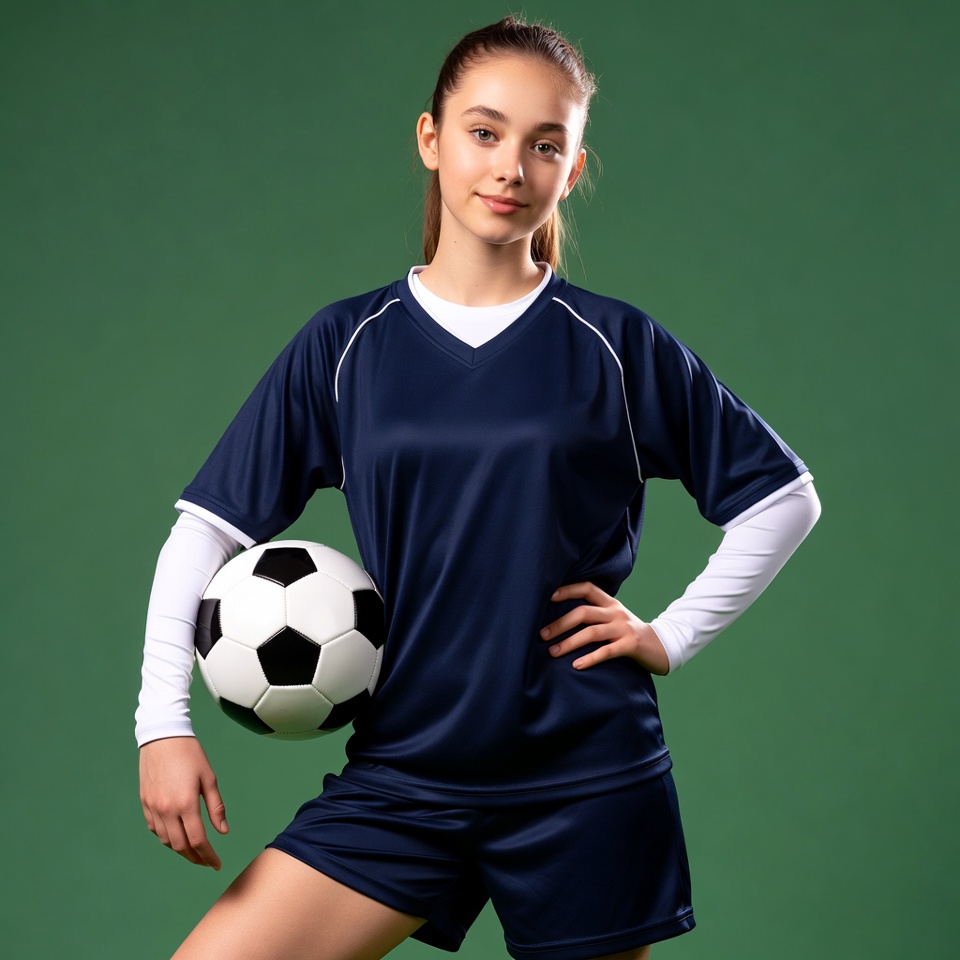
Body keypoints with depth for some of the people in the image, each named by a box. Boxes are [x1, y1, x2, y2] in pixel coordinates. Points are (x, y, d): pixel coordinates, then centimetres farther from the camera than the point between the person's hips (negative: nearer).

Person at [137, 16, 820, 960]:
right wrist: (163, 722, -7)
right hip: (402, 771, 1)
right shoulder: (344, 346, 4)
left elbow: (784, 496, 9)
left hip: (586, 778, -1)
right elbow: (209, 526, 3)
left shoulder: (618, 346, 1)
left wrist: (671, 635, 1)